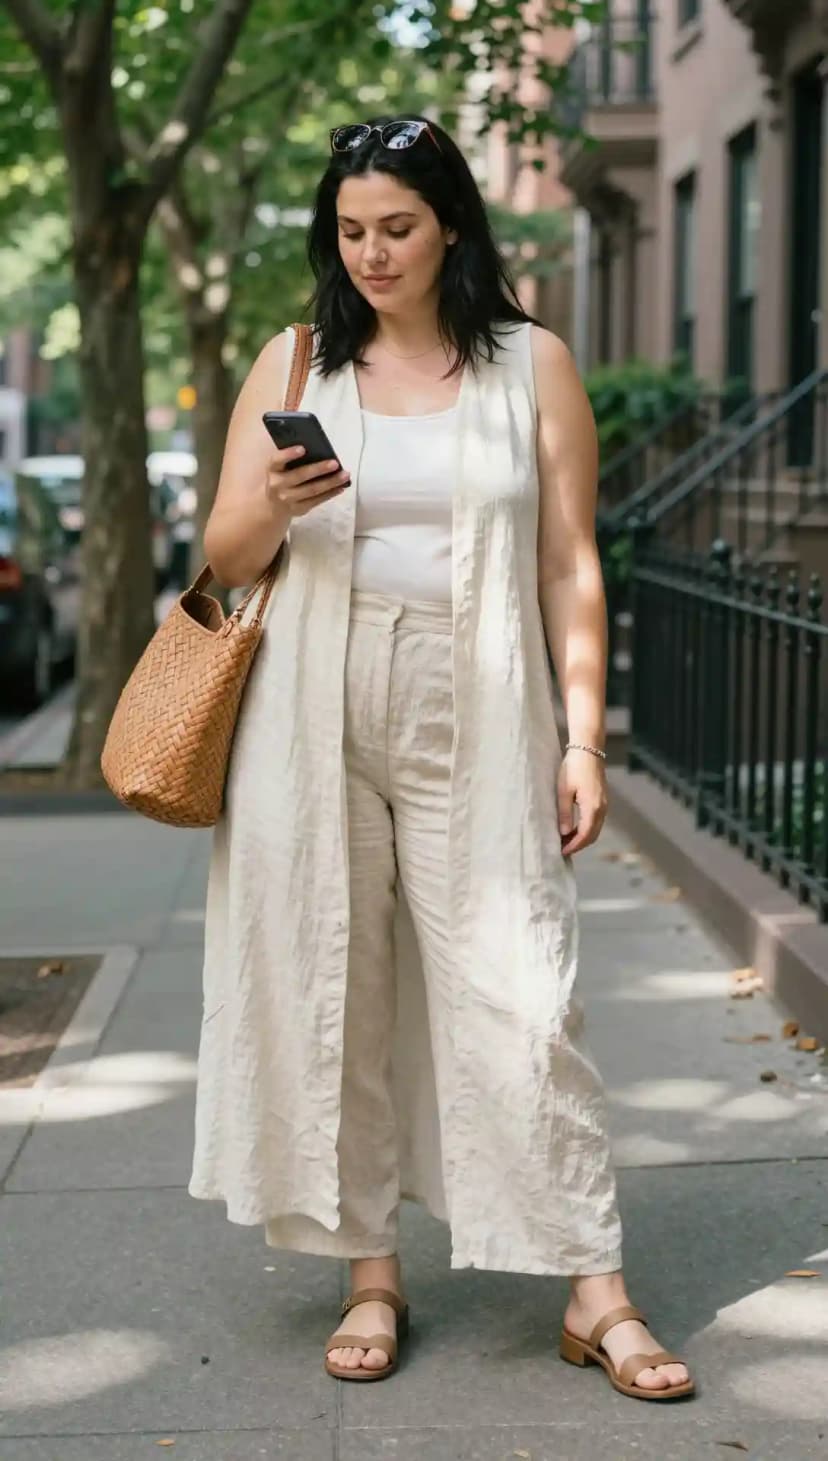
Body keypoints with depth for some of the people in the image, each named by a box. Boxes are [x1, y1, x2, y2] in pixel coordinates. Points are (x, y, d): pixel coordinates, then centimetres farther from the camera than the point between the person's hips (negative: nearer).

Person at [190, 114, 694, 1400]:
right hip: (316, 720, 2)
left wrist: (583, 734, -3)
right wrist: (272, 510, -15)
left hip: (474, 726, -2)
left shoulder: (532, 365, 6)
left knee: (521, 996, -5)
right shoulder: (294, 363, 8)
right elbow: (226, 559, 8)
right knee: (332, 992, 4)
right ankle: (371, 1275, 16)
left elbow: (571, 566, 4)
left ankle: (595, 1294, 3)